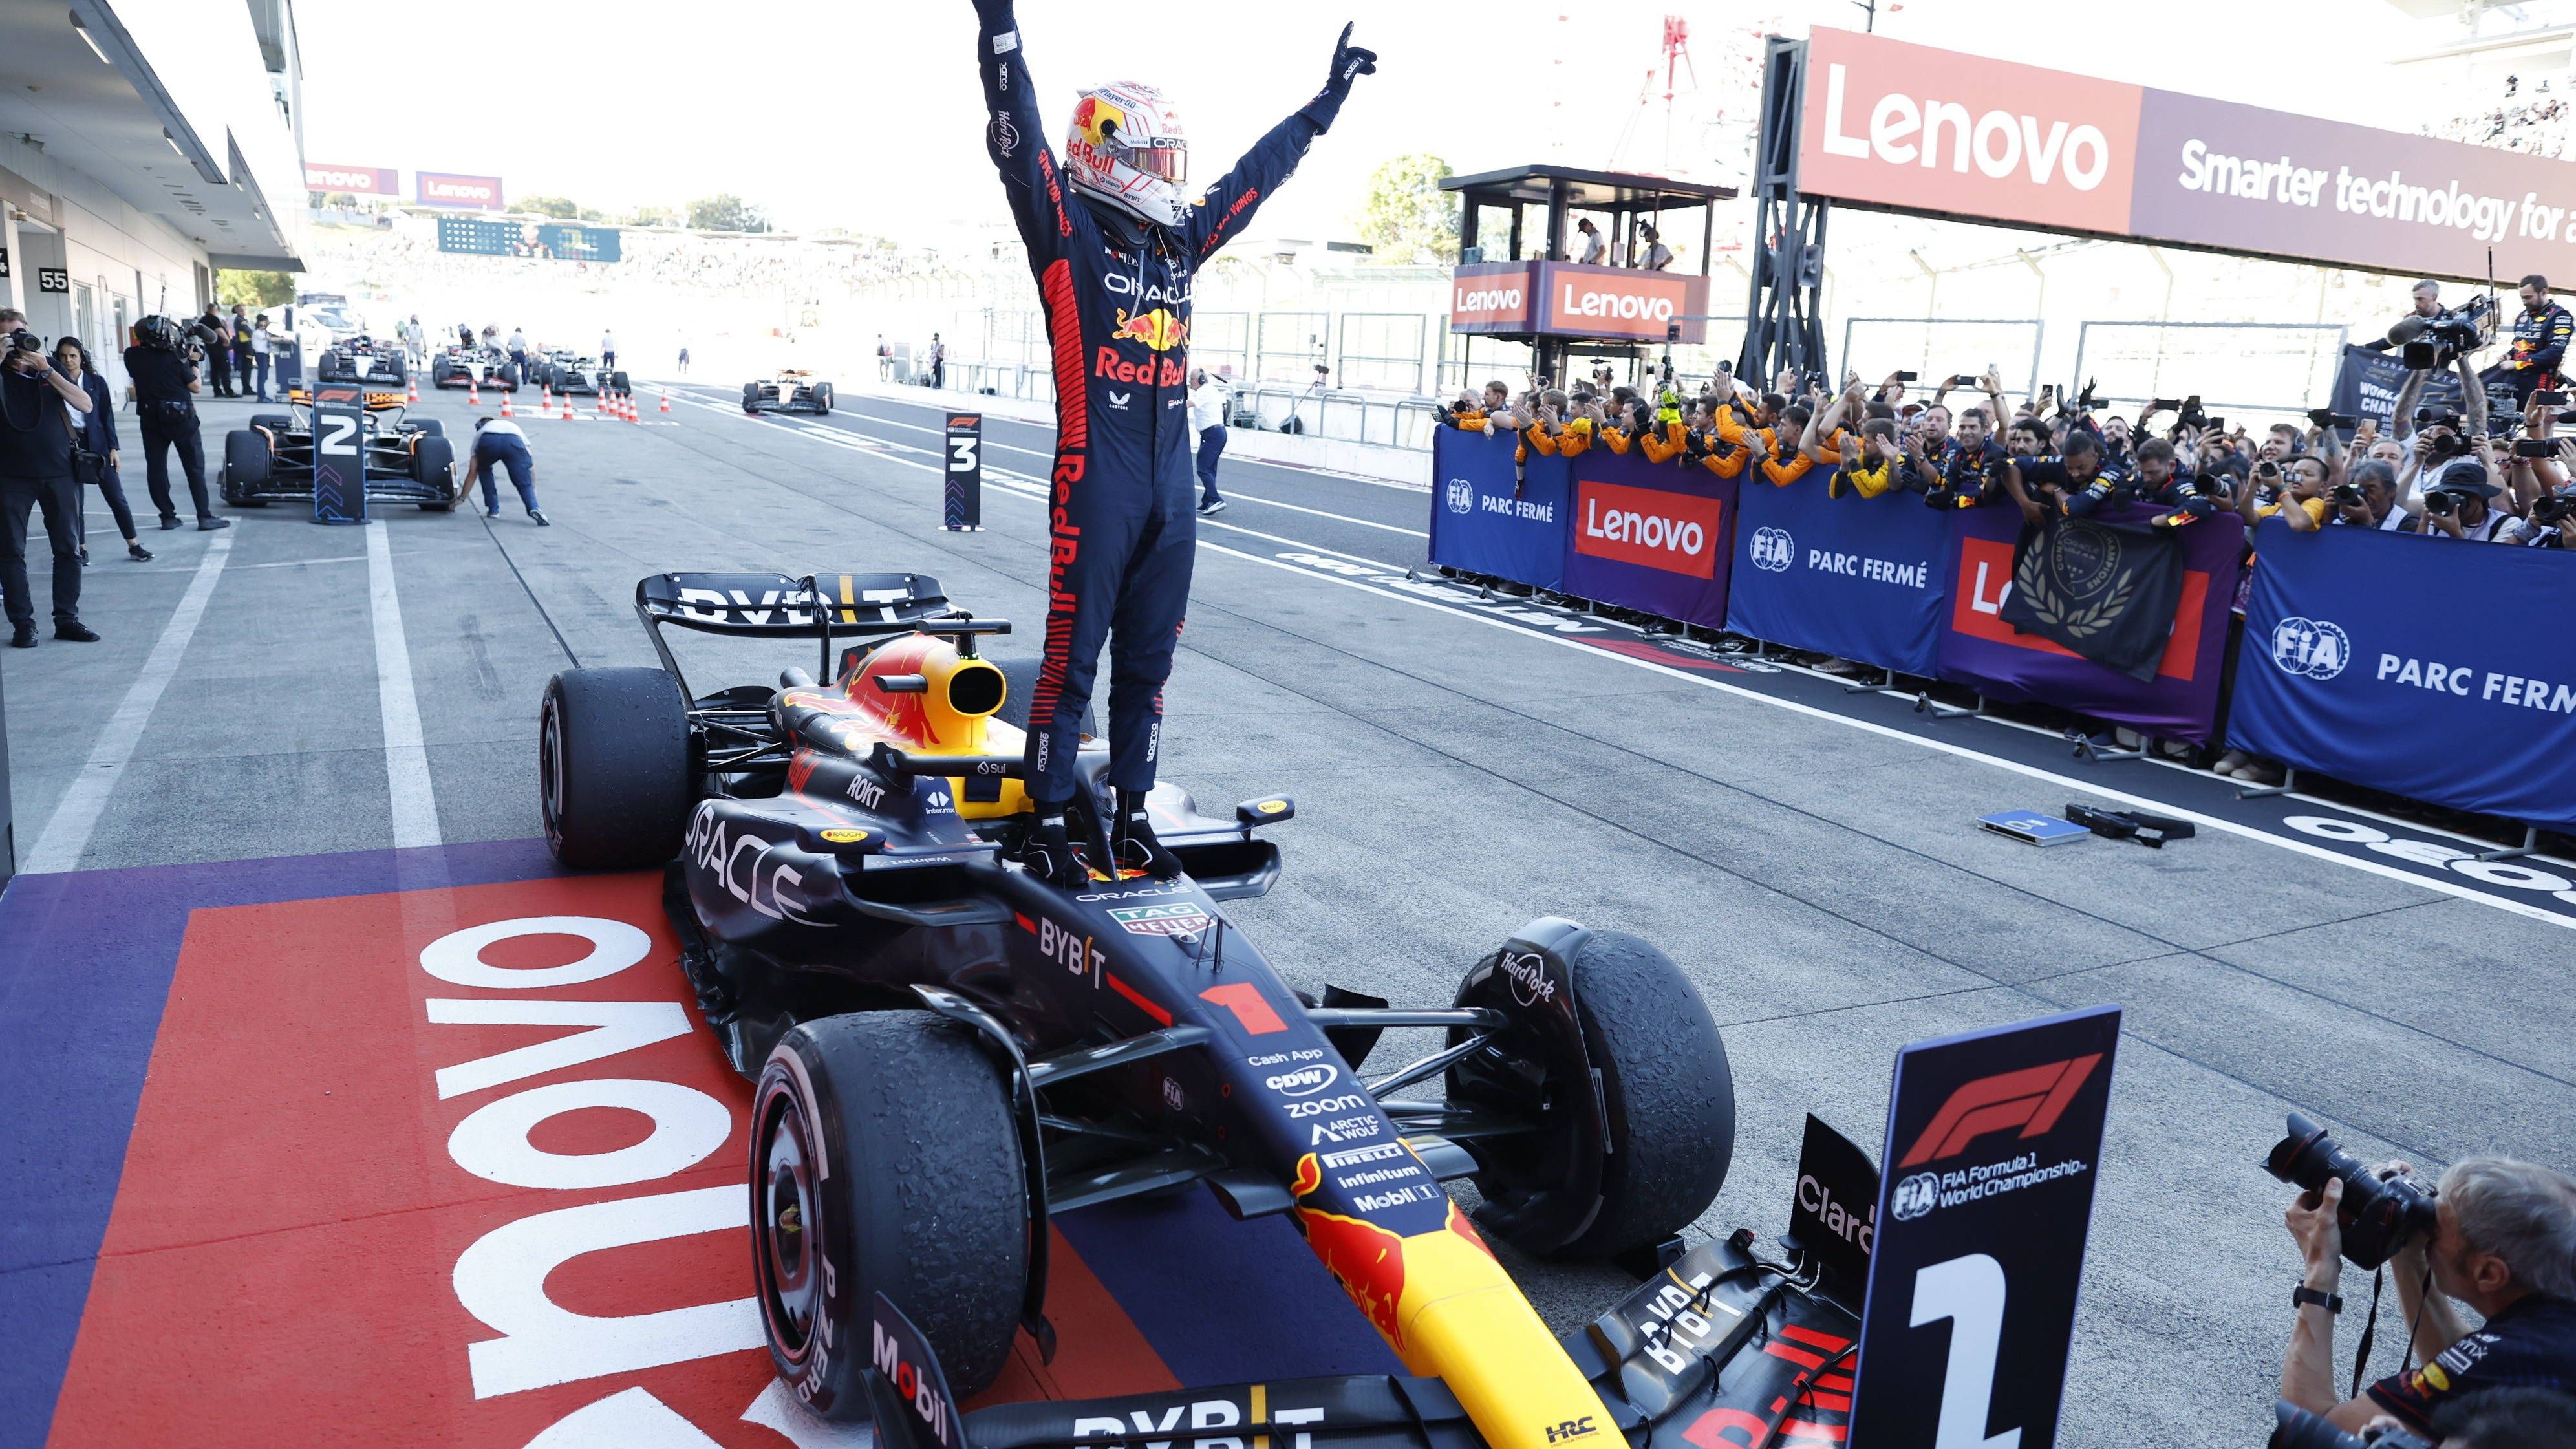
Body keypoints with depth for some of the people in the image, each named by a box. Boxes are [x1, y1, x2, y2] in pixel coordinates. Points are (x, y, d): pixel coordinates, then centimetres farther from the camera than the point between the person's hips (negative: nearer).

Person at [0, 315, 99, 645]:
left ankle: (67, 619, 13)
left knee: (69, 548, 4)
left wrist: (45, 370, -13)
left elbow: (85, 405, -4)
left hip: (58, 472, 2)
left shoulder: (51, 368, 8)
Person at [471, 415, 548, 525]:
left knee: (484, 470, 32)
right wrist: (533, 489, 44)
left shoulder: (480, 433, 42)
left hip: (487, 442, 1)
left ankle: (493, 510, 26)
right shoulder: (513, 426, 45)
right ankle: (534, 508, -20)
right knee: (524, 482, 8)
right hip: (513, 442, 0)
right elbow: (531, 466, 37)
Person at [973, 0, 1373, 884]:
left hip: (1171, 486, 7)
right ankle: (1048, 824, 9)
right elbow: (1018, 137, -12)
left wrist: (1327, 101, 36)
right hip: (1096, 481, -6)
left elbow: (1256, 175, 28)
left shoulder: (1180, 241, 16)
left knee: (1147, 664, 12)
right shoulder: (1068, 231, -1)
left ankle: (1130, 817, 22)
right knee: (1072, 661, -1)